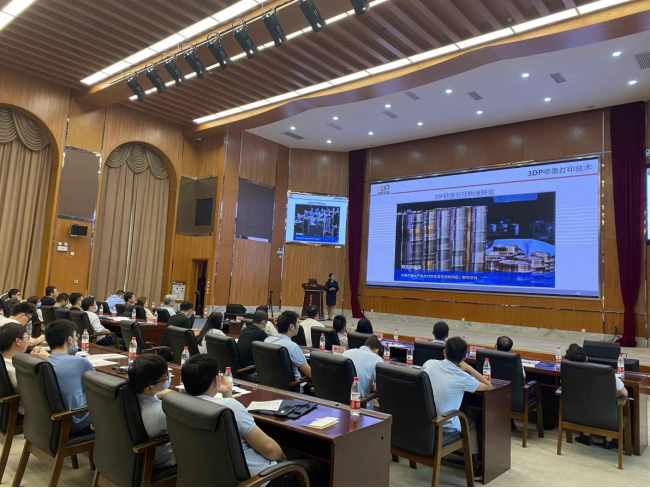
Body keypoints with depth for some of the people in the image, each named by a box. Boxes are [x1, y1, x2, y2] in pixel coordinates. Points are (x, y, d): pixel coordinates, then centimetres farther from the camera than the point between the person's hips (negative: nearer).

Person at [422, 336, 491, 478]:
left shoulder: (429, 364, -7)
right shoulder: (462, 377, -19)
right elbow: (488, 386, -2)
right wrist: (467, 367, -2)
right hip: (445, 427, -4)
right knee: (471, 422, 28)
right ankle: (474, 466, 33)